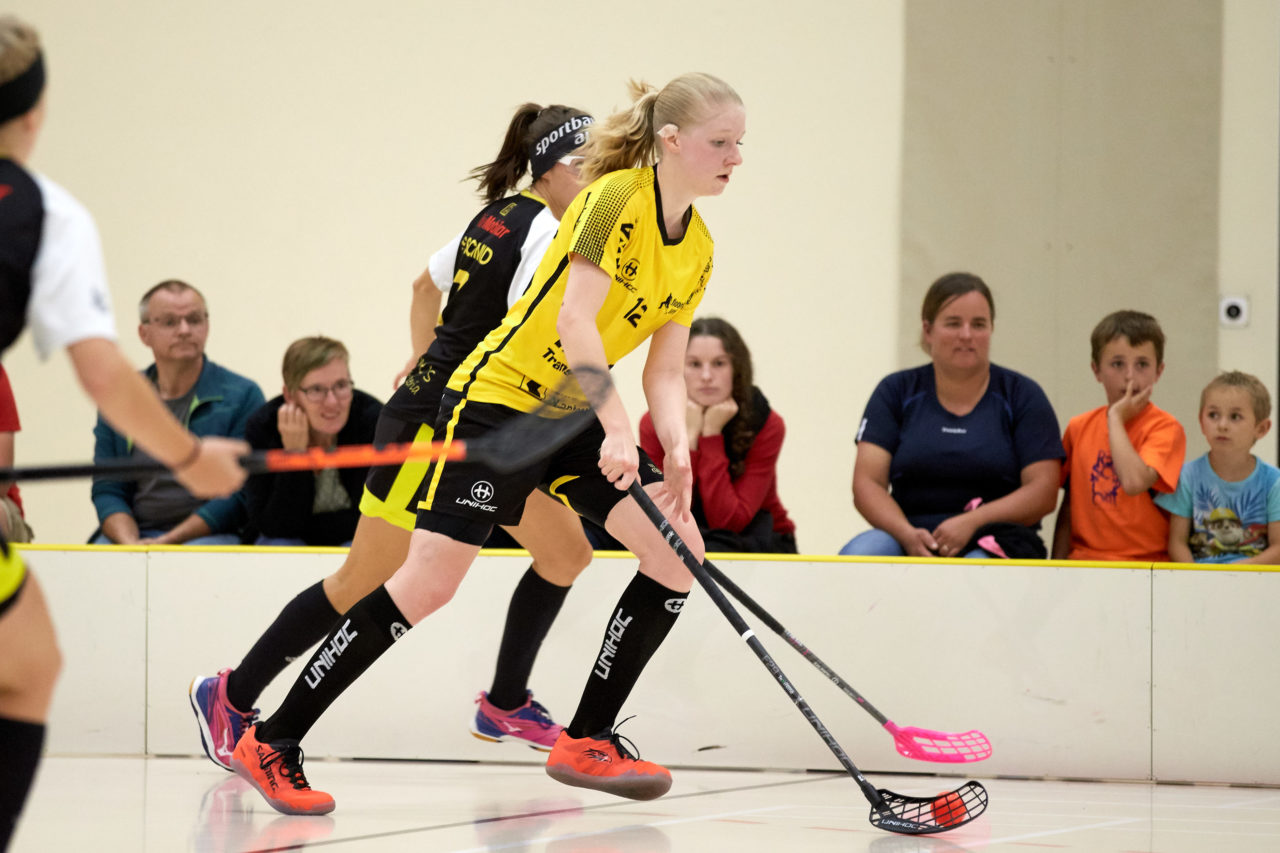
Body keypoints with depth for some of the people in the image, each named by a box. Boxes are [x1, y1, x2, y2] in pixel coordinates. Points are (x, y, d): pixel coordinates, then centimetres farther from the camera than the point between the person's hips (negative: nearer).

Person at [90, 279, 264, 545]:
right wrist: (130, 544, -11)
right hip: (135, 535, 3)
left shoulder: (243, 396, 2)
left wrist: (167, 543, -13)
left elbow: (239, 494, -4)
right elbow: (106, 490, 11)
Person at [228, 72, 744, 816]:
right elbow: (574, 321, -26)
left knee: (682, 553, -3)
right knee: (430, 581, -14)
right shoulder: (615, 199, -17)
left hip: (573, 415, 8)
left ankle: (587, 741, 7)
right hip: (500, 398, -8)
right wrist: (617, 429, -33)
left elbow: (664, 372, 5)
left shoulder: (697, 250, 7)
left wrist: (678, 455, -12)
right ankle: (271, 744, -7)